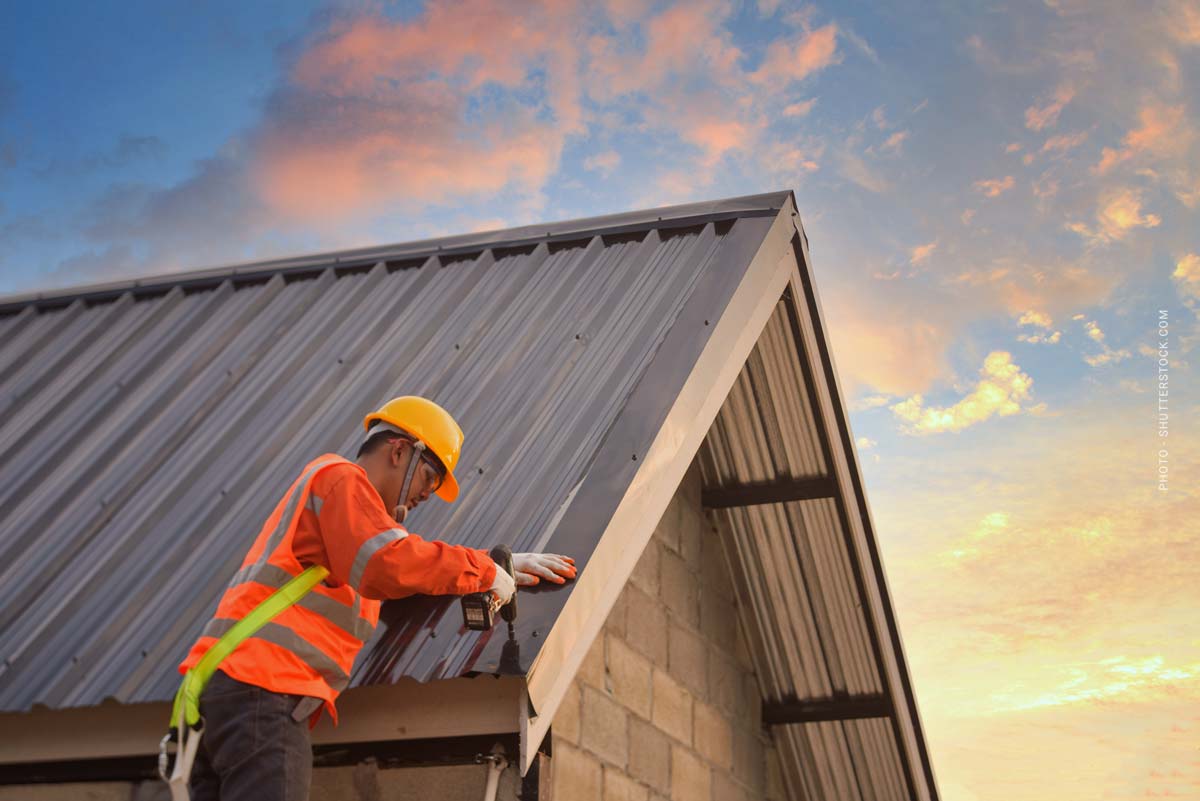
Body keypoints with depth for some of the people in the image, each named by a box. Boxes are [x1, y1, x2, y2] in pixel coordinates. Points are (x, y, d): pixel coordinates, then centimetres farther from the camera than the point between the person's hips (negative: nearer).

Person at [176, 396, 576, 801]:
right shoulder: (341, 478, -1)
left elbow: (412, 561, 39)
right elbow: (389, 566, -19)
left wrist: (505, 566, 32)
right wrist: (484, 569, -9)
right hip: (260, 690, -10)